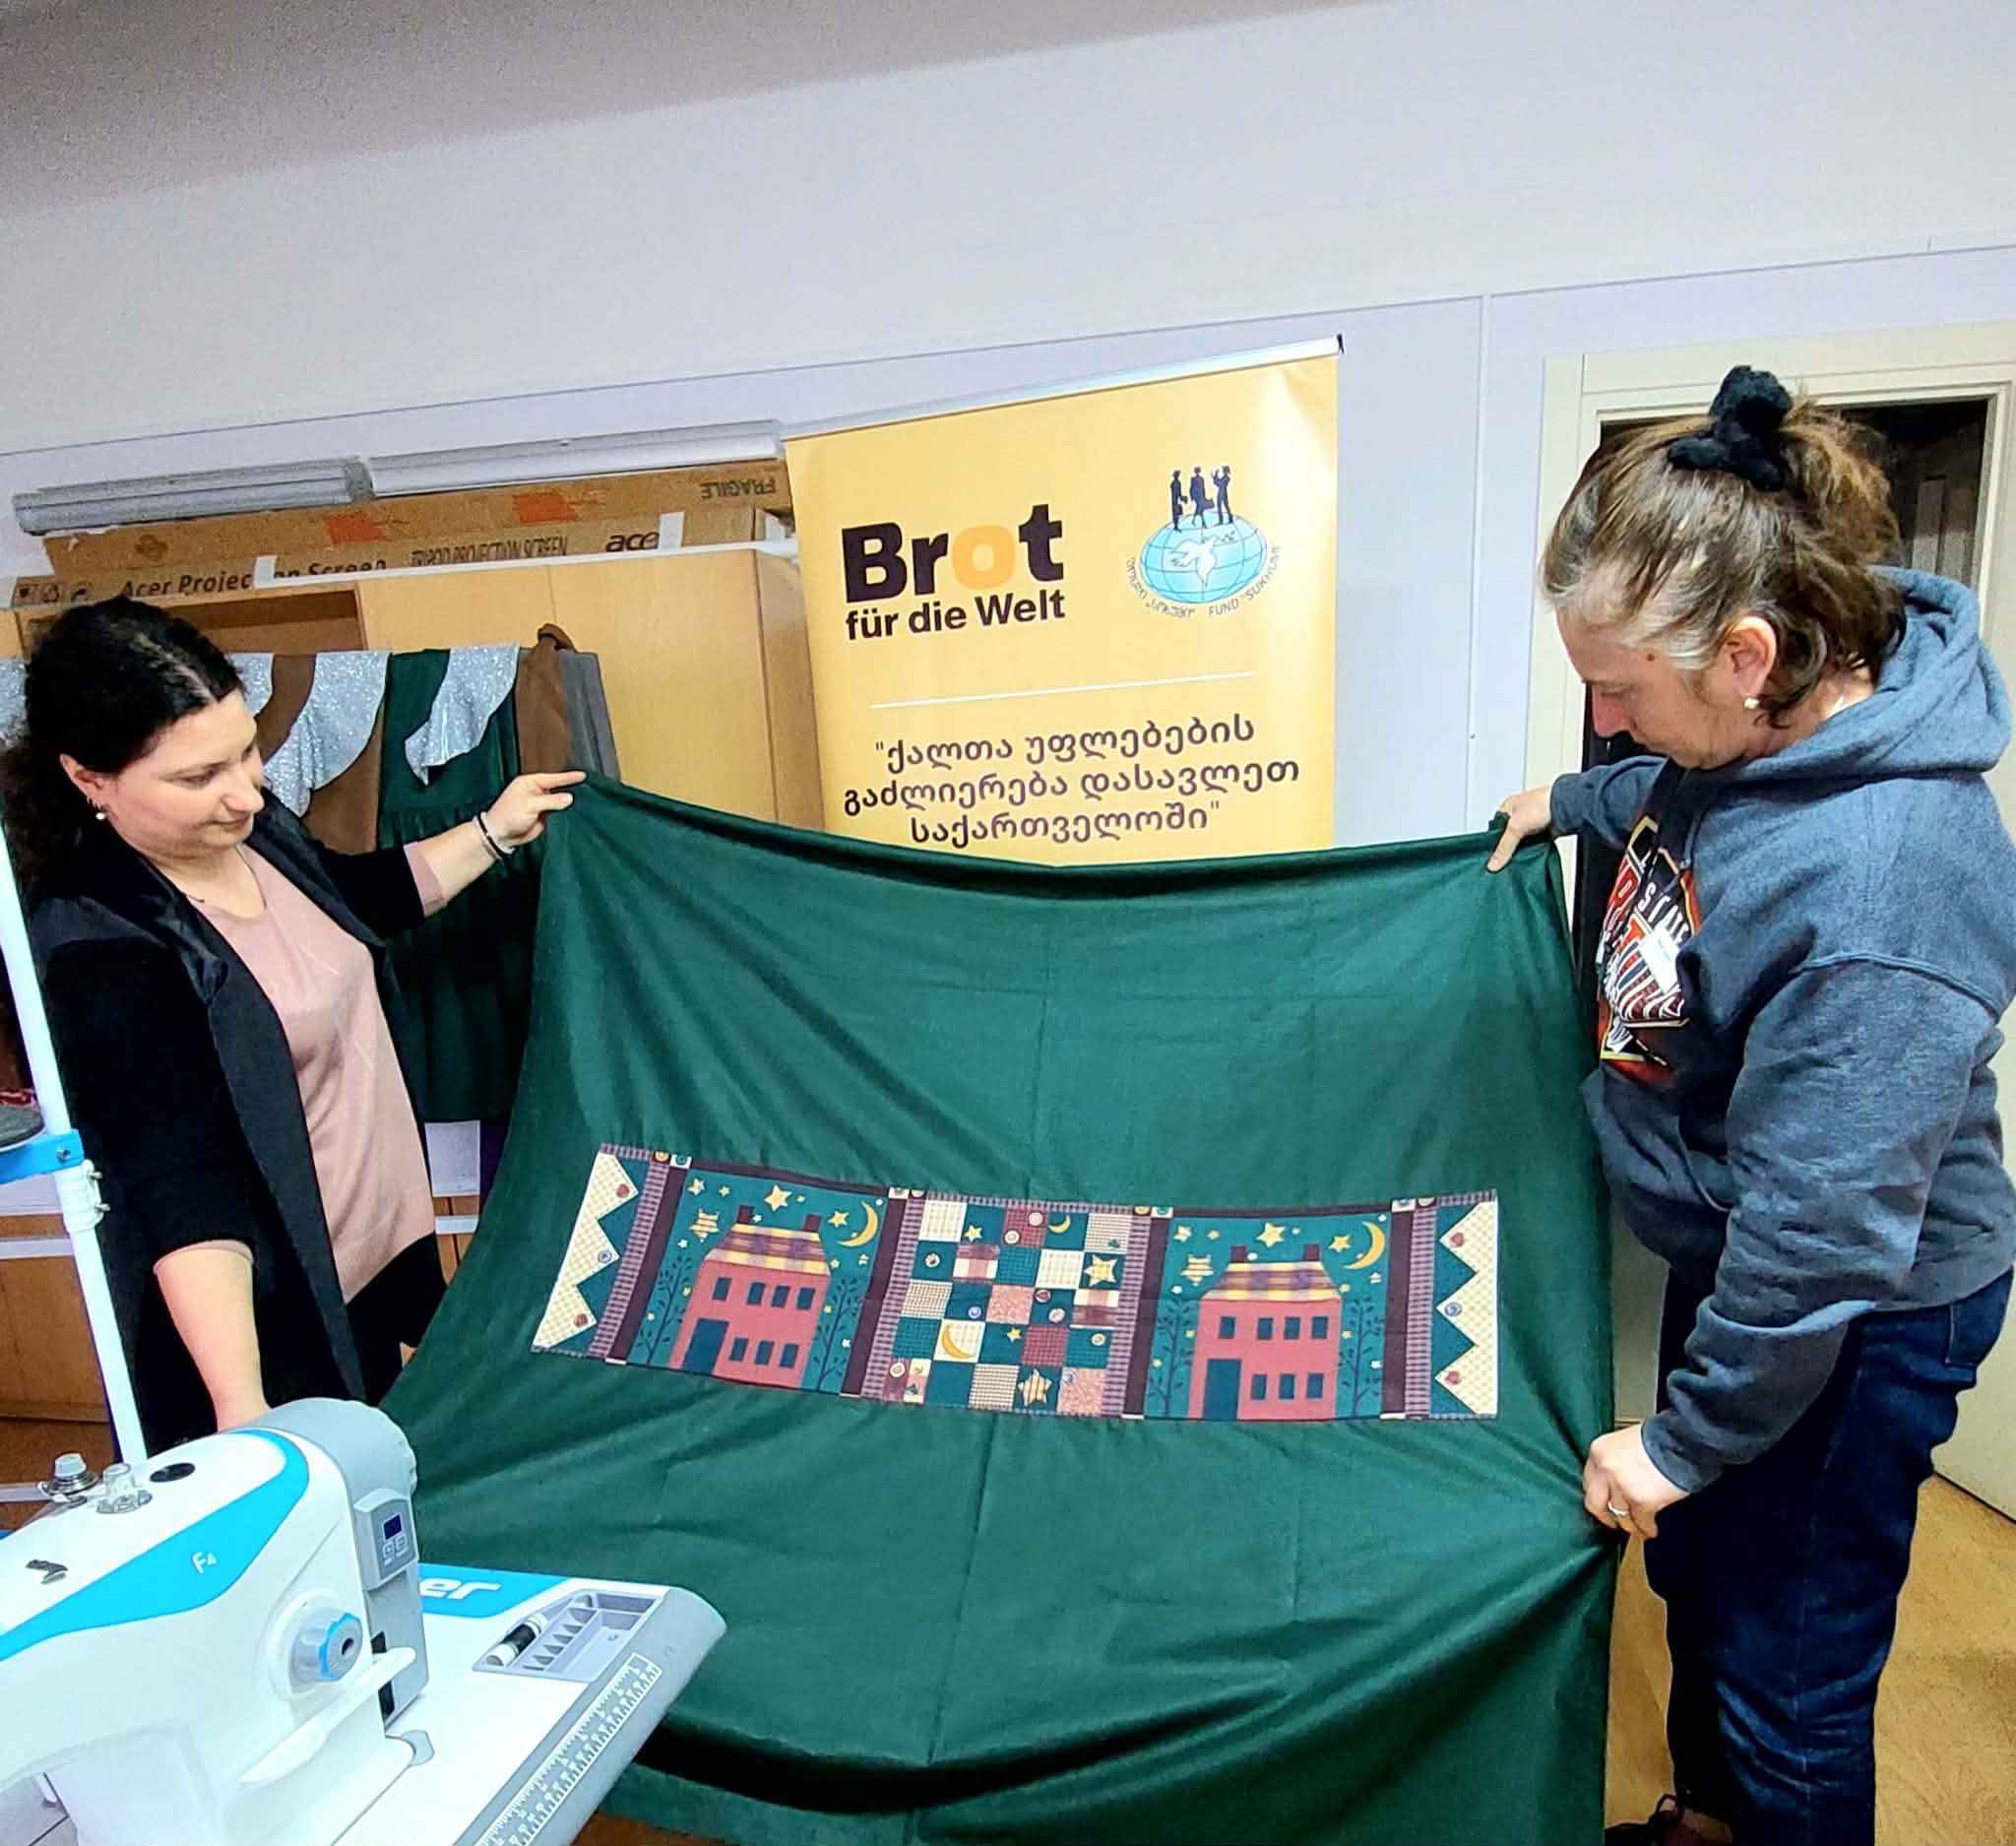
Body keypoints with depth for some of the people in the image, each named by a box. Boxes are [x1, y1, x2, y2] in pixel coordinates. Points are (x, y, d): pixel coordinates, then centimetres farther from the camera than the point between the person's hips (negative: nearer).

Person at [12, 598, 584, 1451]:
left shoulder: (252, 827, -5)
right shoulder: (100, 954, -27)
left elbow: (361, 898, 17)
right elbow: (177, 1187, -33)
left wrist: (492, 832, 14)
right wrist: (241, 1414, -38)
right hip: (264, 1305, -7)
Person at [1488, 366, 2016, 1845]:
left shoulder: (1884, 892, -37)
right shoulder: (1768, 719, -9)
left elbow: (1823, 1232, -30)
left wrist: (1687, 1436, -20)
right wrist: (1573, 803, 17)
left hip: (1849, 1322, -9)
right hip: (1736, 1256, 9)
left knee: (1788, 1678, 13)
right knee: (1695, 1568, 28)